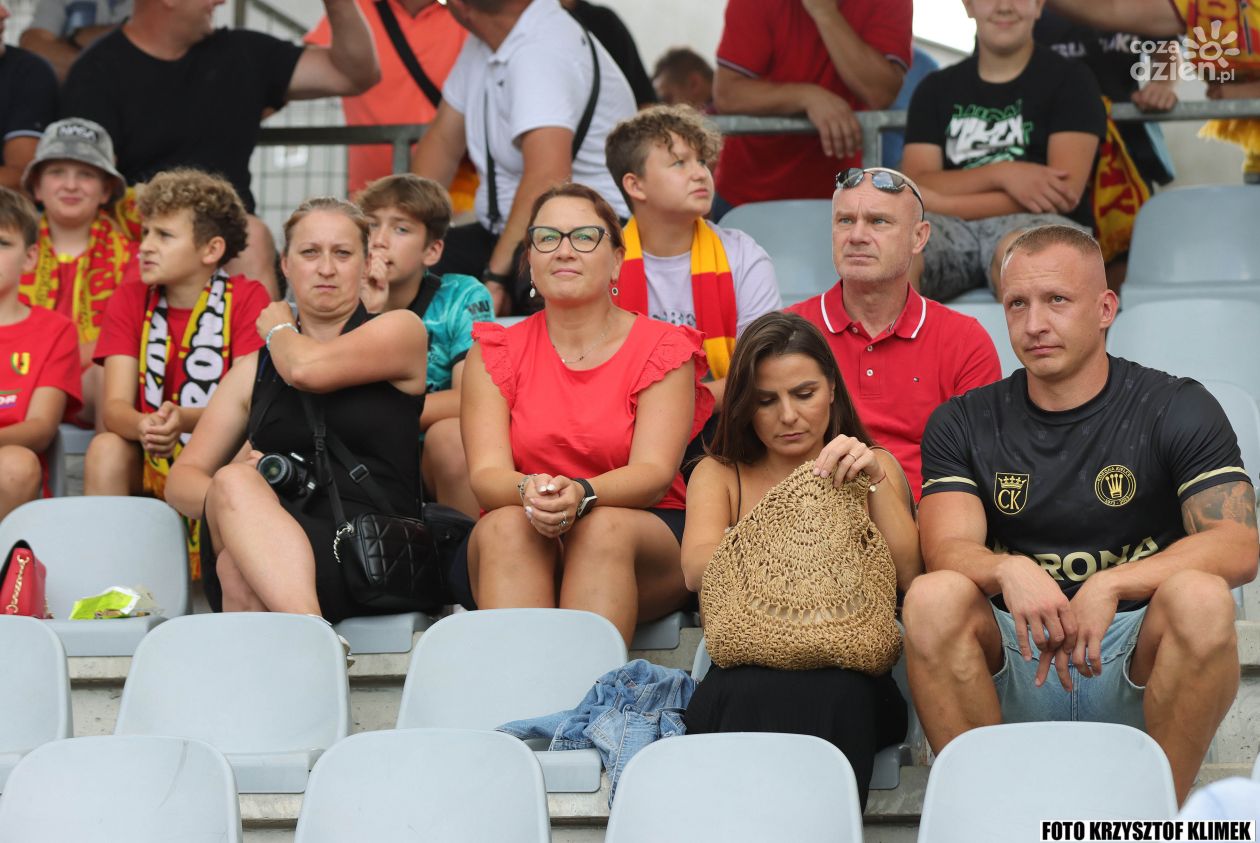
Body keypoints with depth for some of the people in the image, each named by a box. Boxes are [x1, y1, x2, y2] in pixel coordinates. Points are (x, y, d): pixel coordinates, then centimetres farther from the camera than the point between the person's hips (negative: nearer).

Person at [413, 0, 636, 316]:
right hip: (505, 231, 8)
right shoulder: (483, 43, 7)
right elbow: (443, 141, 13)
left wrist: (497, 274, -35)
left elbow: (549, 176, -35)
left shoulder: (543, 50, -23)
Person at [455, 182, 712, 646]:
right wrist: (529, 491, -29)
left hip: (645, 538, -1)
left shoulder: (663, 350, 4)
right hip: (509, 546, 1)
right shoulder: (494, 353, 10)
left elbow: (654, 473, -10)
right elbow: (486, 473, -4)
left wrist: (582, 495, -32)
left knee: (605, 528, -34)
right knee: (505, 526, -32)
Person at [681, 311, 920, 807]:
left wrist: (875, 483, -10)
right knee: (751, 692, -36)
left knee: (833, 694, -36)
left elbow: (909, 576, 2)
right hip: (746, 678, 0)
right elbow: (696, 569, -4)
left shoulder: (876, 467, 19)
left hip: (849, 679, 0)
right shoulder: (720, 473, 19)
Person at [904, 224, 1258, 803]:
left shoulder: (1178, 409, 3)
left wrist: (1109, 586, -27)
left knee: (1200, 598, -32)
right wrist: (1009, 570, -31)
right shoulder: (963, 425, 9)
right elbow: (947, 549, -6)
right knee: (934, 597, -28)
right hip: (1015, 663, 1)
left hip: (1136, 666, -1)